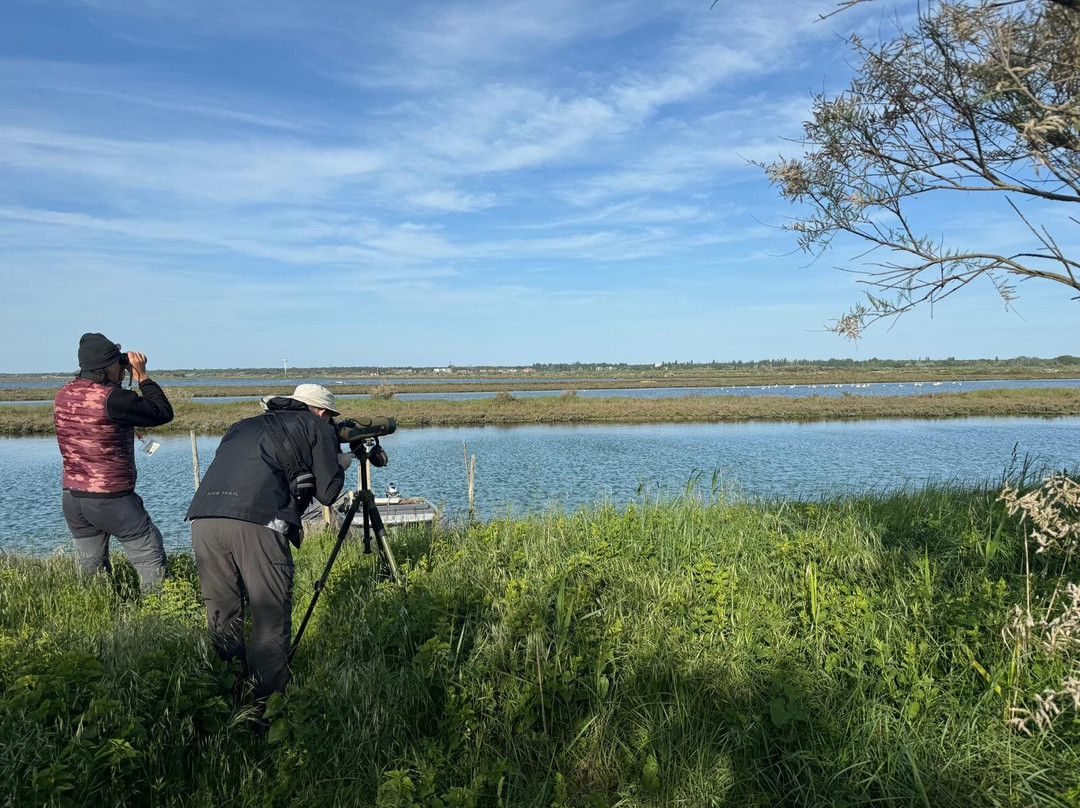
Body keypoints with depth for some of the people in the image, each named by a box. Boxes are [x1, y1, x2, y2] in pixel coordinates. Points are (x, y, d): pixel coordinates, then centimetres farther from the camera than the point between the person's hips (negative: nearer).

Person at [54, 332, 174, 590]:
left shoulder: (63, 394, 2)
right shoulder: (112, 399, -20)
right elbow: (163, 412, -11)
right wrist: (142, 375, -4)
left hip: (72, 498, 7)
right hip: (111, 501, -7)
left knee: (91, 569, 17)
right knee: (151, 559, 5)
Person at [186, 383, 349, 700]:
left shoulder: (243, 425, 34)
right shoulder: (316, 427, 18)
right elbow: (328, 493, 14)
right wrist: (339, 465, 34)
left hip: (202, 517, 6)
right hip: (256, 522, -6)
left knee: (221, 615, 19)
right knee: (271, 617, 6)